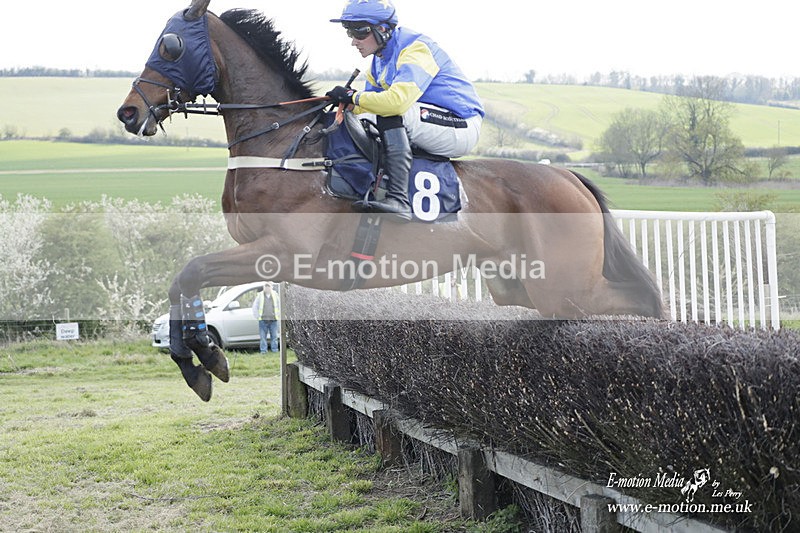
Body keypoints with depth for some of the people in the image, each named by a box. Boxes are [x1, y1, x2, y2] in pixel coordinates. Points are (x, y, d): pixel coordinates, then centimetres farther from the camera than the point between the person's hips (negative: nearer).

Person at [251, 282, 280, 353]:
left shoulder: (275, 295, 8)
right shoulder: (260, 296, 6)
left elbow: (280, 305, 15)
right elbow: (255, 306, 10)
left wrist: (278, 315, 7)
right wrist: (257, 315, 3)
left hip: (273, 320, 1)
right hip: (263, 320, -1)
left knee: (274, 336, 2)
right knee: (263, 336, -1)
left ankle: (275, 350, 8)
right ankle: (263, 350, 3)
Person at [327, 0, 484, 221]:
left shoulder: (415, 49, -20)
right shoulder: (381, 57, 10)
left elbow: (398, 100, -34)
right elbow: (372, 99, 13)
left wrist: (353, 97, -23)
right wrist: (344, 101, -7)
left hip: (461, 129, -10)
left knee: (391, 112, -29)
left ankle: (398, 199, -36)